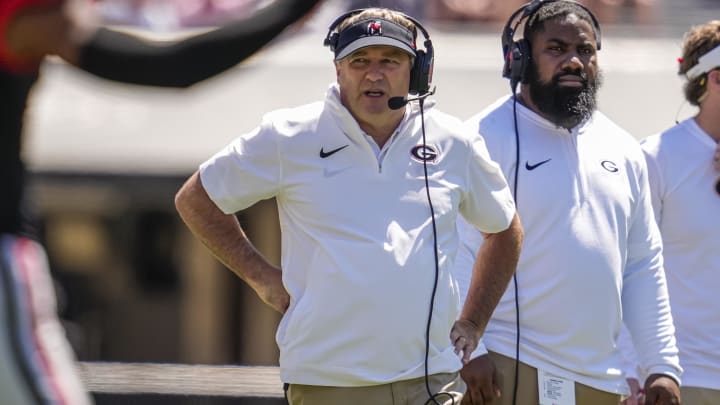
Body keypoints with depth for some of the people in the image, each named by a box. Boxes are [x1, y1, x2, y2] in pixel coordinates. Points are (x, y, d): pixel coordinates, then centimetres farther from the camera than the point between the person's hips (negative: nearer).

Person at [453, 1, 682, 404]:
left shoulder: (623, 149, 16)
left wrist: (663, 366, 11)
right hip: (512, 370, -6)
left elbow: (644, 266, 18)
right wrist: (469, 351, -18)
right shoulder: (487, 137, -4)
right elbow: (460, 253, -9)